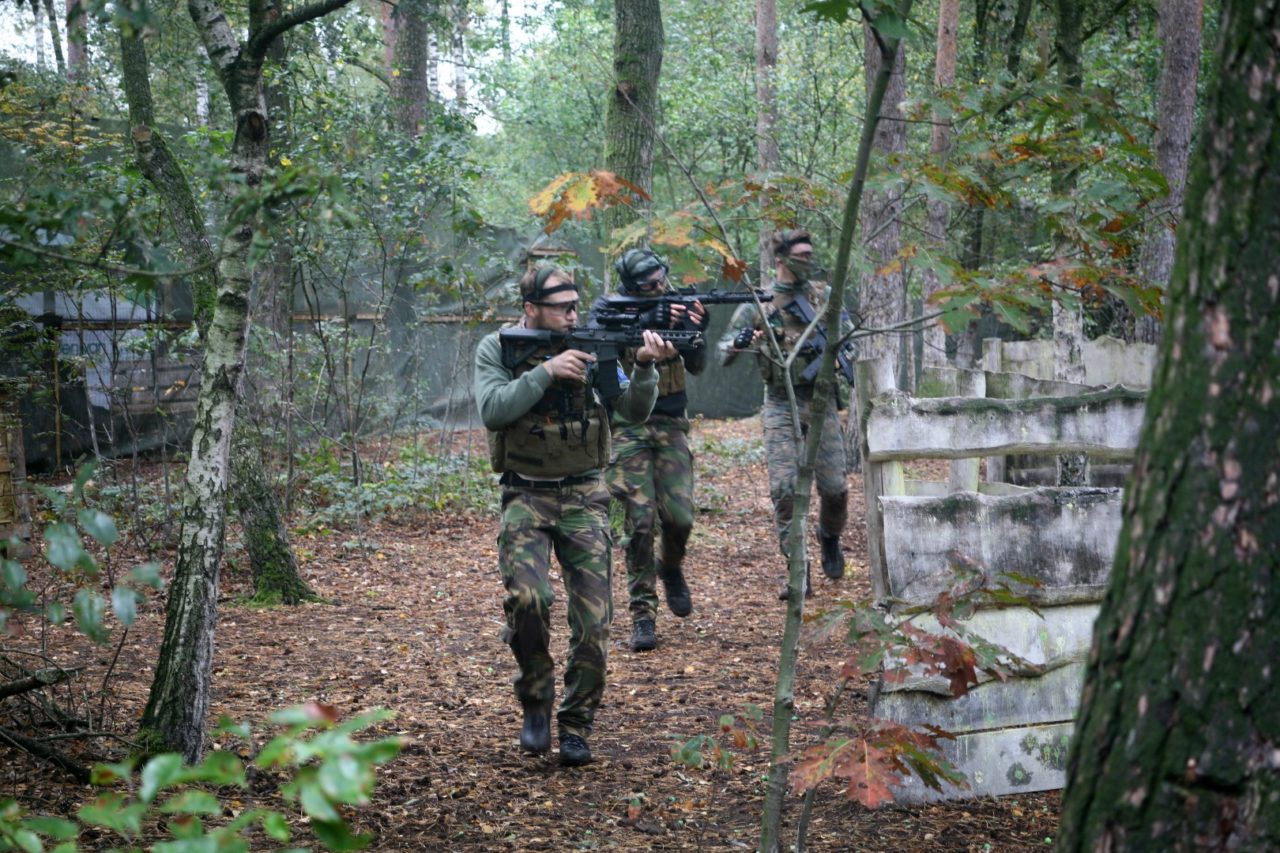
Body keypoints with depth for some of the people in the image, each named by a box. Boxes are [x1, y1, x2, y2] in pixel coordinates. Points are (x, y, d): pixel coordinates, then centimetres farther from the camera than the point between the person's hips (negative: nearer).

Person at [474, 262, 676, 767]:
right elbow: (492, 412, -16)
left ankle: (576, 725, 12)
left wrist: (645, 366, -19)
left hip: (583, 497, 2)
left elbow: (635, 411, -1)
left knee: (593, 620, -4)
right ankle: (535, 700, 1)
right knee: (527, 597, -23)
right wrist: (546, 371, -22)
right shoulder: (497, 349, -1)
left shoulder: (591, 348, 3)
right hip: (526, 497, -2)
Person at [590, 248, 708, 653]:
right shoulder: (606, 309, -3)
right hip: (628, 427, -2)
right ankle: (643, 613, 1)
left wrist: (696, 330, -21)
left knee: (679, 517, -6)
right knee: (641, 521, -9)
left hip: (670, 426, 3)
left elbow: (696, 366, -2)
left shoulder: (674, 305, 4)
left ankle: (671, 567, 28)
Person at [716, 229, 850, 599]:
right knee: (784, 489, -10)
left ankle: (829, 535, 32)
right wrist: (739, 343, -24)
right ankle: (799, 572, -3)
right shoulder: (756, 304, 0)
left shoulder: (824, 296, 6)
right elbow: (722, 353, -1)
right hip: (781, 406, -1)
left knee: (834, 486, -1)